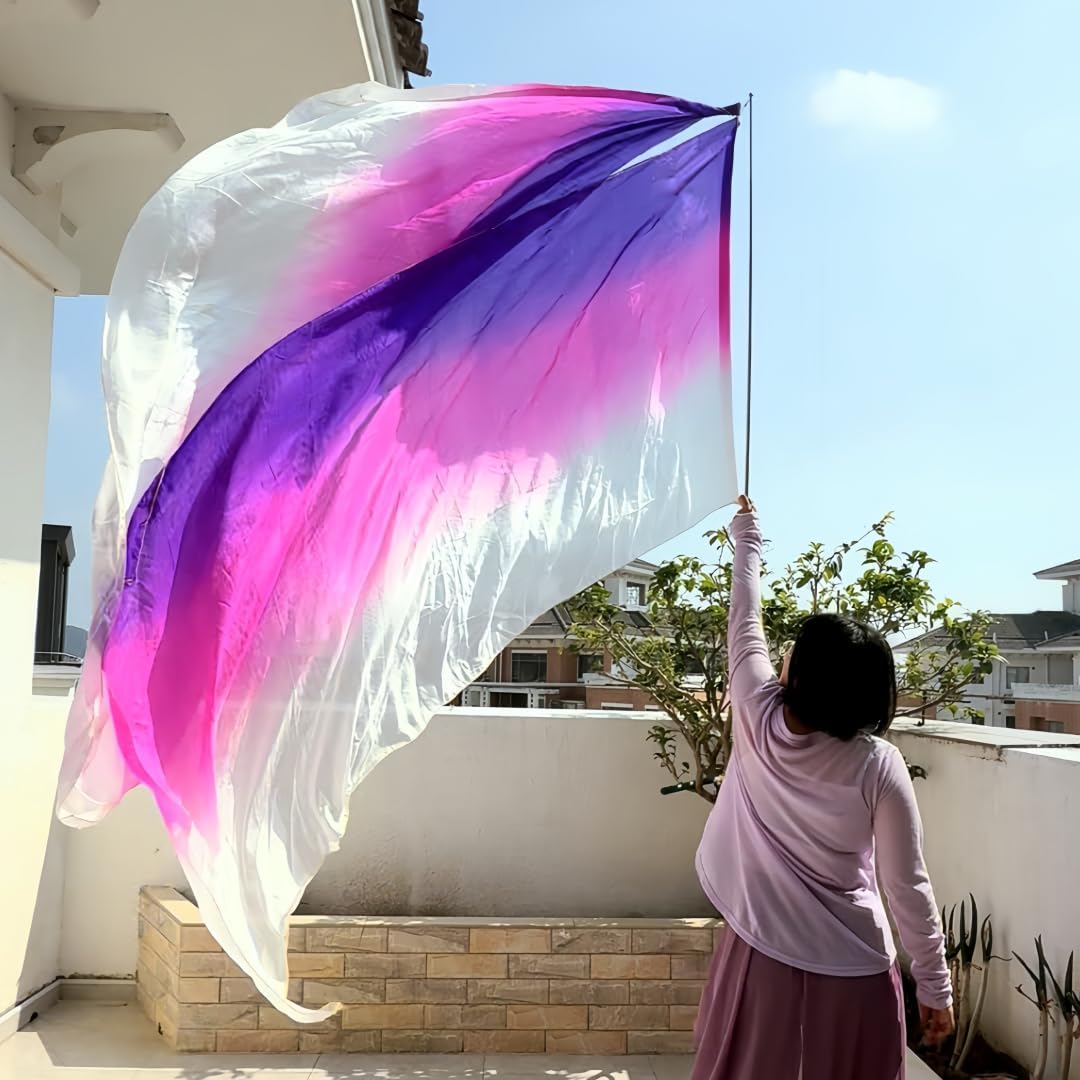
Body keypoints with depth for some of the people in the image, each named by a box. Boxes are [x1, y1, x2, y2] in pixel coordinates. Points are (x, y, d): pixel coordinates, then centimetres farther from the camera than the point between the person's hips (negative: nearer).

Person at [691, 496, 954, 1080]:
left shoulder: (758, 720, -12)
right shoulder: (879, 765, -16)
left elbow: (744, 621, 3)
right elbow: (908, 887, -11)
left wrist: (747, 535, 18)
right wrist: (935, 986, 2)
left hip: (761, 956, 2)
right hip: (851, 971, -1)